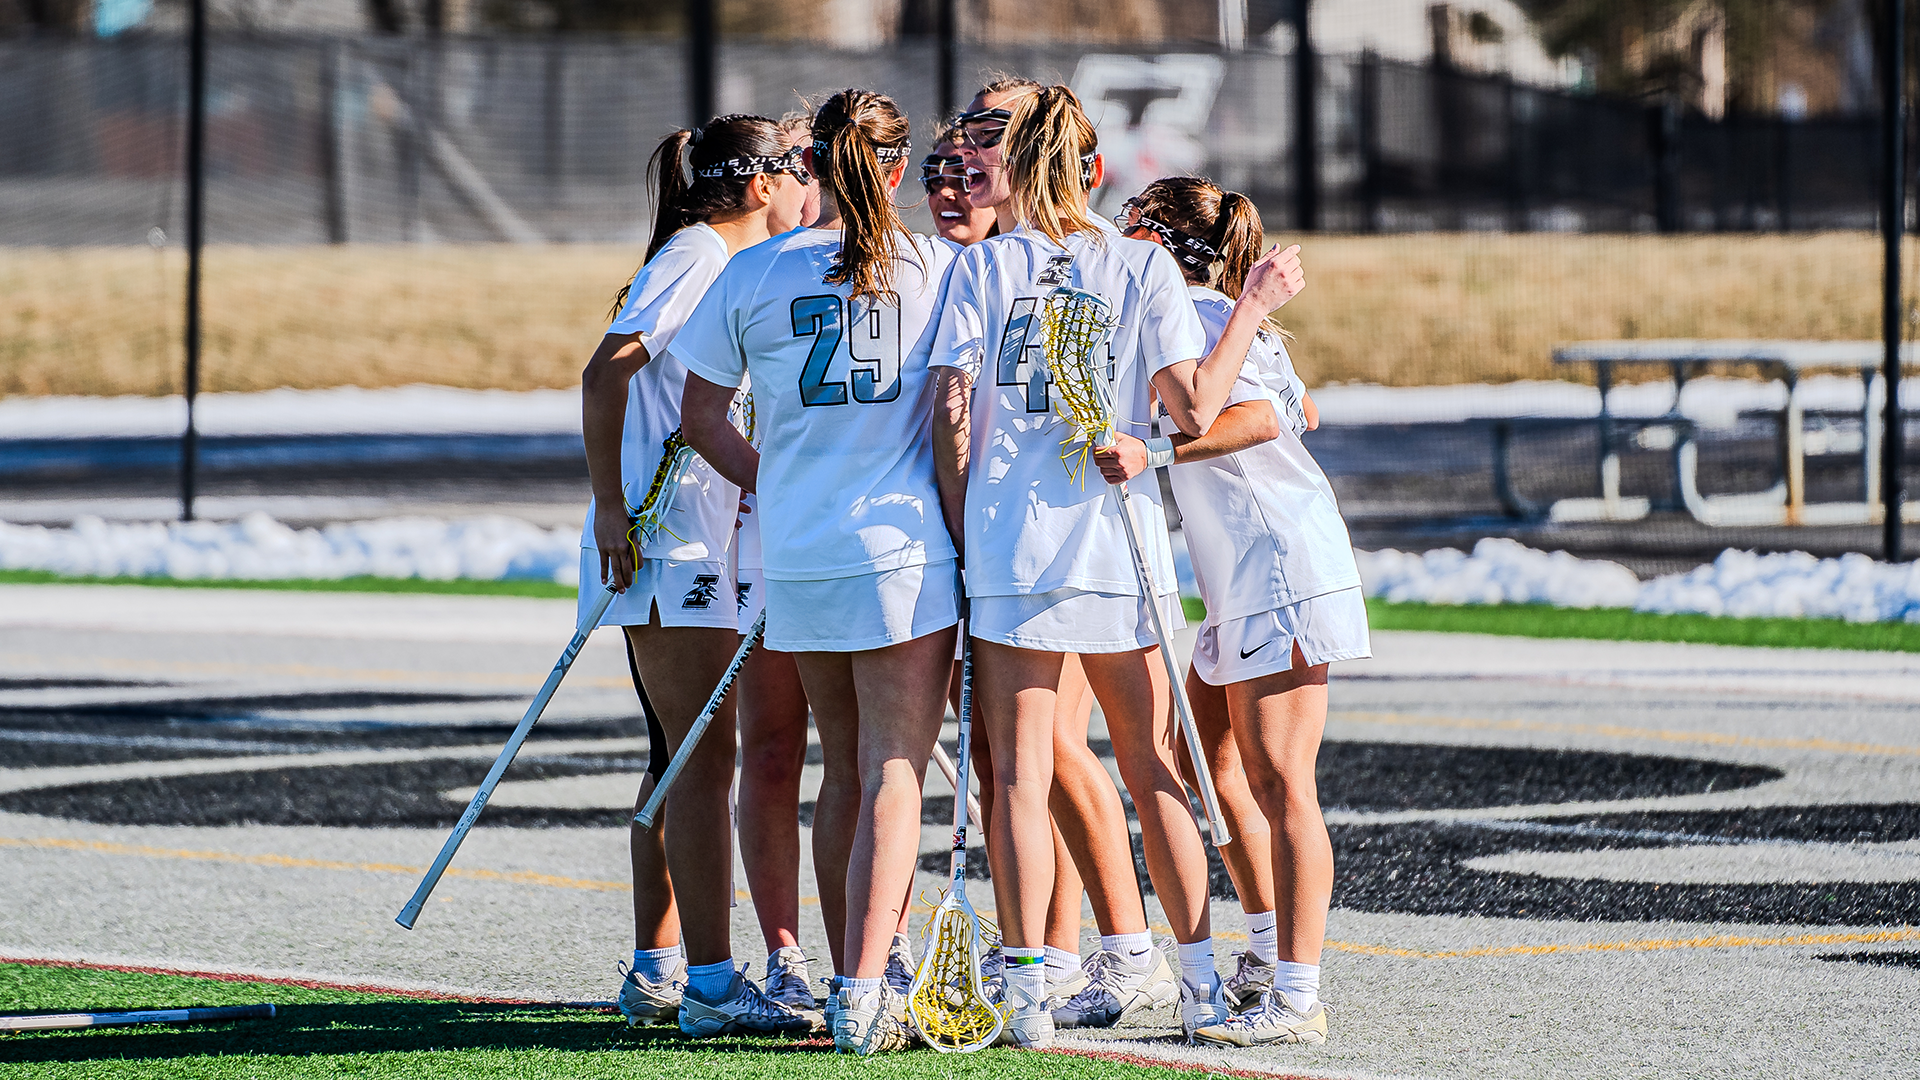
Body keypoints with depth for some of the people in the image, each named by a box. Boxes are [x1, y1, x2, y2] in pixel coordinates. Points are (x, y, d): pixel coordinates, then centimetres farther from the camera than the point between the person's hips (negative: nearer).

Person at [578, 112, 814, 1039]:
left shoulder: (729, 263, 18)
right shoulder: (700, 252, -11)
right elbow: (605, 373, -20)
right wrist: (609, 505, -22)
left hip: (698, 540, 10)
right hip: (664, 541, -10)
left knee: (683, 756, 12)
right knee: (702, 757, -12)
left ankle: (657, 970, 16)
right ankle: (711, 985, -14)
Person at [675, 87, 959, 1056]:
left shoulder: (753, 274, 3)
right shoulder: (938, 267, -3)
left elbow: (701, 416, 10)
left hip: (798, 557, 3)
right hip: (906, 547, -3)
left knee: (843, 768, 16)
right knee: (892, 772, -3)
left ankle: (849, 980, 20)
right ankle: (866, 995, -14)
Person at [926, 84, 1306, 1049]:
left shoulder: (982, 267, 2)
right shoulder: (1143, 267, 2)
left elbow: (950, 416, -3)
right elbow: (1195, 409, -4)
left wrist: (963, 532, 5)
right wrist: (1252, 307, 7)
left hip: (1008, 551, -1)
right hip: (1121, 545, 1)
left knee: (1020, 776, 2)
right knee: (1154, 771, 11)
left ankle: (1027, 993, -5)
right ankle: (1201, 985, 12)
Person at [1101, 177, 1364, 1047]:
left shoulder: (1195, 317, -11)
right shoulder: (1231, 317, 18)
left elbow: (1259, 416, -28)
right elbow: (1298, 410, 29)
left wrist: (1156, 451, -38)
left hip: (1280, 577, -11)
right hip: (1246, 584, 11)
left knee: (1278, 781, -13)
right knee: (1208, 765, 17)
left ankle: (1297, 999, -16)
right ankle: (1272, 952, 25)